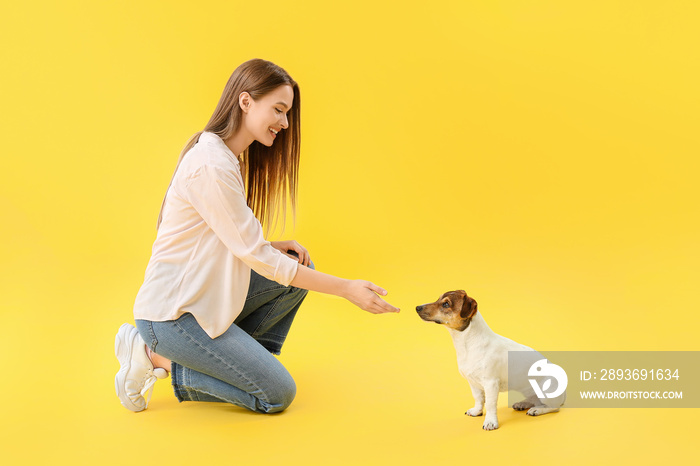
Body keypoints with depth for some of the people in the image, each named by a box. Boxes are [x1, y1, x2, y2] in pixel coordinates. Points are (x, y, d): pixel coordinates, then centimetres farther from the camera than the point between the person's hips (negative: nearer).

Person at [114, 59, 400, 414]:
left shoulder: (230, 158, 9)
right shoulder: (210, 165, -24)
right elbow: (255, 257, -23)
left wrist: (269, 248, -6)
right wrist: (347, 289, -20)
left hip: (202, 294, 9)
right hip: (171, 313, -9)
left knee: (300, 266, 4)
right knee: (277, 395, -7)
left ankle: (249, 359, 11)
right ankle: (158, 359, 0)